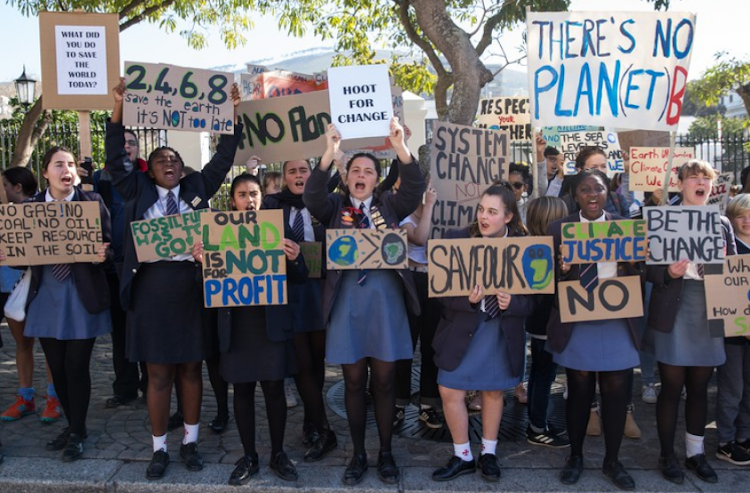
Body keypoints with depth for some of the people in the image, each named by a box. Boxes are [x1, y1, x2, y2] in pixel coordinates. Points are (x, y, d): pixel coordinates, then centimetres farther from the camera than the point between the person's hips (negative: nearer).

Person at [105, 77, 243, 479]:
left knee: (191, 369, 10)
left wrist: (232, 114, -2)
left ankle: (190, 442, 24)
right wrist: (119, 110, -10)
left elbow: (223, 158, 6)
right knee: (158, 373, 6)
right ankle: (159, 448, 20)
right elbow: (115, 160, -1)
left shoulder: (196, 189, 9)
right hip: (151, 286, -1)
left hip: (191, 284, 1)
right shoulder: (139, 191, 8)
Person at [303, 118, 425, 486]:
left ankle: (386, 453, 22)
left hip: (385, 297, 0)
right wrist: (329, 154, -25)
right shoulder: (334, 207, 7)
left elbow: (415, 188, -9)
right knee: (354, 380, 7)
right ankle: (358, 454, 22)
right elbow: (311, 197, -13)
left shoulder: (390, 205, 8)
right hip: (347, 299, 0)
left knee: (383, 380, 7)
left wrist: (400, 148, -22)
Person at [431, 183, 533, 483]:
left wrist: (511, 304, -26)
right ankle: (463, 456, 21)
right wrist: (466, 299, -28)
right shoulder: (456, 240, -10)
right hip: (462, 328, 0)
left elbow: (533, 298, -5)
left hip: (502, 332, 0)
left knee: (493, 391, 15)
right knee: (450, 391, 1)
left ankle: (489, 454, 35)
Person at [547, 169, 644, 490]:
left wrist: (631, 263, -17)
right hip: (576, 322, -1)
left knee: (616, 392, 6)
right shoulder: (559, 229, 1)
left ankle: (612, 461, 25)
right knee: (579, 391, 9)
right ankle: (575, 456, 28)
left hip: (617, 323, 1)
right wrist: (562, 268, -21)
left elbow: (639, 276, 4)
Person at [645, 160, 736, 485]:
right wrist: (669, 272, -24)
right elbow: (649, 267, -5)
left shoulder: (722, 224, 10)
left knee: (699, 388, 13)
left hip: (709, 315, 4)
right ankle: (667, 455, 18)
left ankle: (695, 452, 28)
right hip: (673, 315, -4)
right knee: (672, 387, 3)